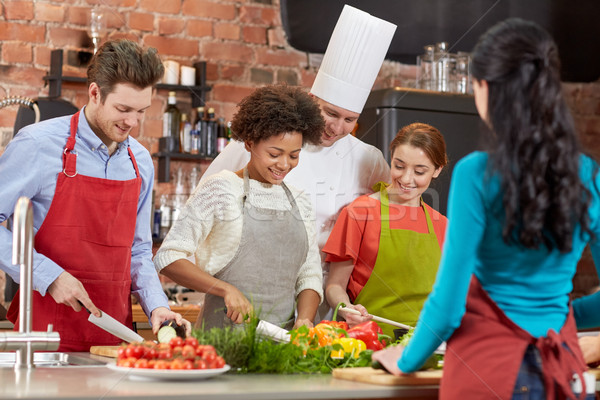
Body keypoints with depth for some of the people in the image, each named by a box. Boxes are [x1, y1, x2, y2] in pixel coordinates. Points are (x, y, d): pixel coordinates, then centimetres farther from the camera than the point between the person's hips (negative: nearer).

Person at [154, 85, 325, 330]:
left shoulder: (299, 202, 16)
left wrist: (304, 319, -3)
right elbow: (168, 258, -4)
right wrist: (226, 289, -15)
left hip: (282, 338, 5)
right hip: (226, 331, -4)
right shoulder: (220, 190, -1)